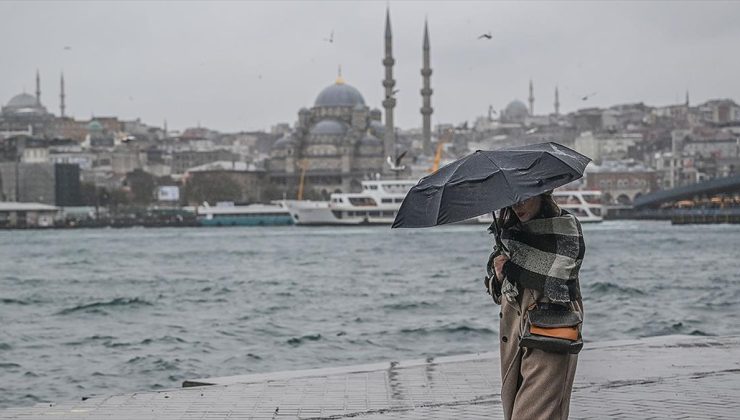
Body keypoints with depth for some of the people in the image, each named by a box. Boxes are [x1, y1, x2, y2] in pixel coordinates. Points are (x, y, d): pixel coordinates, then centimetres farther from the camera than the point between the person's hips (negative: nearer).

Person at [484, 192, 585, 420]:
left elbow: (554, 283, -17)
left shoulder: (566, 226, -5)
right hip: (513, 332, 6)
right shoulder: (512, 230, 13)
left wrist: (510, 267, -9)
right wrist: (499, 276, -6)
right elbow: (497, 292, 17)